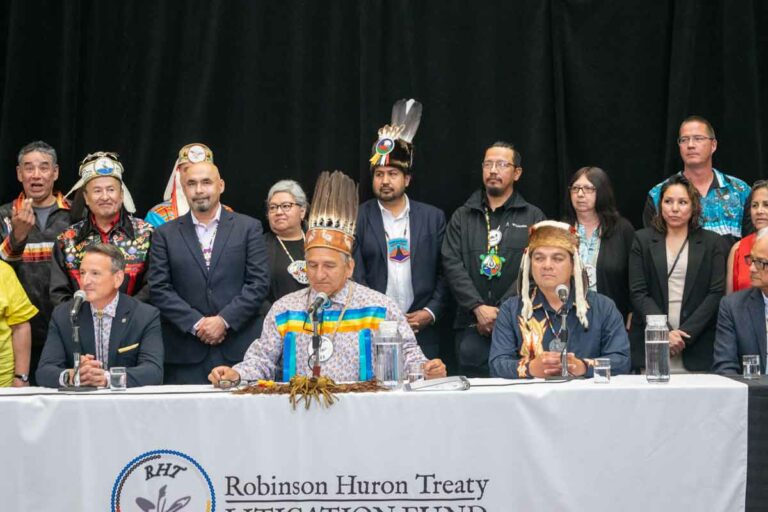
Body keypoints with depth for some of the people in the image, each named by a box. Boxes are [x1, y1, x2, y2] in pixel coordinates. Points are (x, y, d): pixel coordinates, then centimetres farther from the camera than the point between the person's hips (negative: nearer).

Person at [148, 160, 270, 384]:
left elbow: (259, 283, 1)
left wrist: (224, 320, -9)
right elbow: (159, 288, 3)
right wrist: (196, 323, -9)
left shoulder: (248, 228, 8)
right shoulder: (166, 234, 10)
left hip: (239, 349, 0)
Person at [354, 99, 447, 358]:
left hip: (421, 333, 1)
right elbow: (355, 276, 0)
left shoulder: (433, 217, 9)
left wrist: (431, 312, -5)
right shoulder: (358, 219, 3)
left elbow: (443, 272, 9)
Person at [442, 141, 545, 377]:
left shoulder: (533, 217, 9)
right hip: (471, 325, 1)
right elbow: (452, 264, 3)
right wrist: (478, 308, -11)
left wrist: (502, 312, -11)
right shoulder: (462, 217, 14)